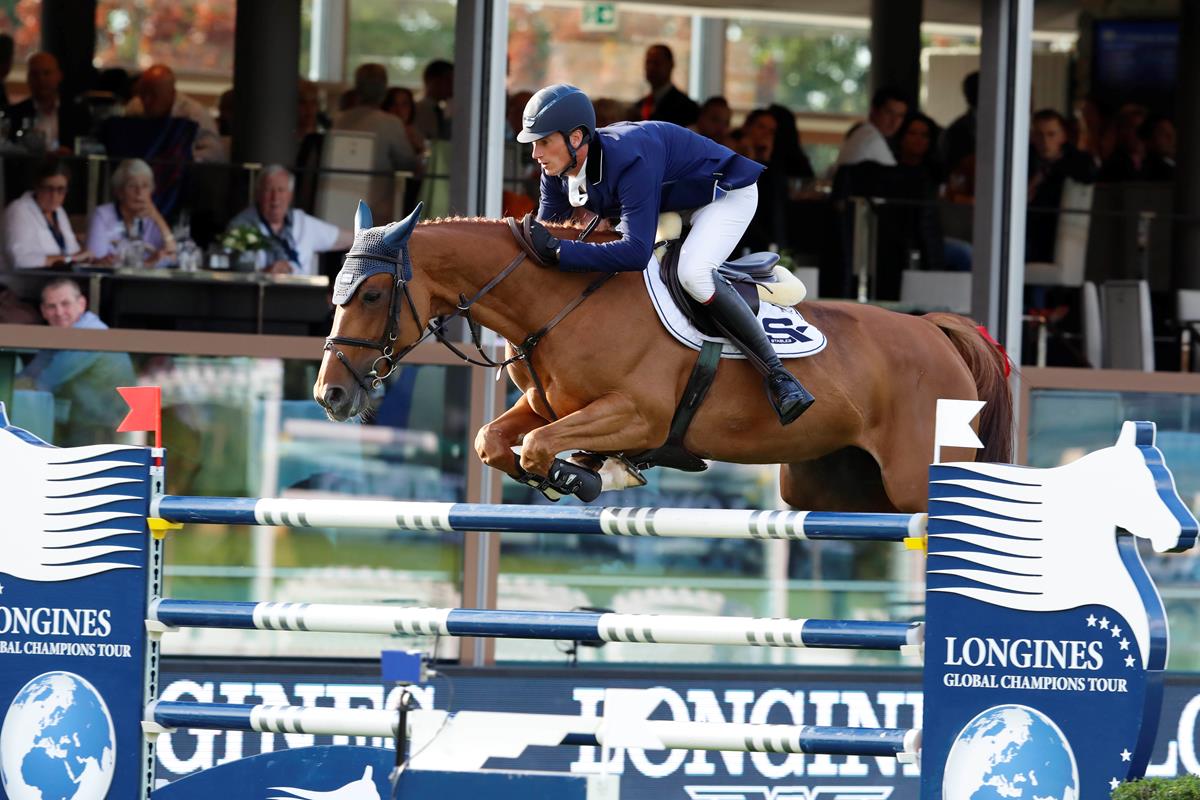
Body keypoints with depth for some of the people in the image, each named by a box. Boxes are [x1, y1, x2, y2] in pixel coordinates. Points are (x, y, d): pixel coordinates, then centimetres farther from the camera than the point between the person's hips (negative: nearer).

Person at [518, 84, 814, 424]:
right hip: (671, 206, 9)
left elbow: (635, 252, -47)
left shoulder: (632, 161, -40)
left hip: (725, 194, -9)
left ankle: (777, 376, -29)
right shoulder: (556, 172, -14)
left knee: (693, 273, -34)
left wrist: (558, 250, -48)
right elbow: (545, 231, -2)